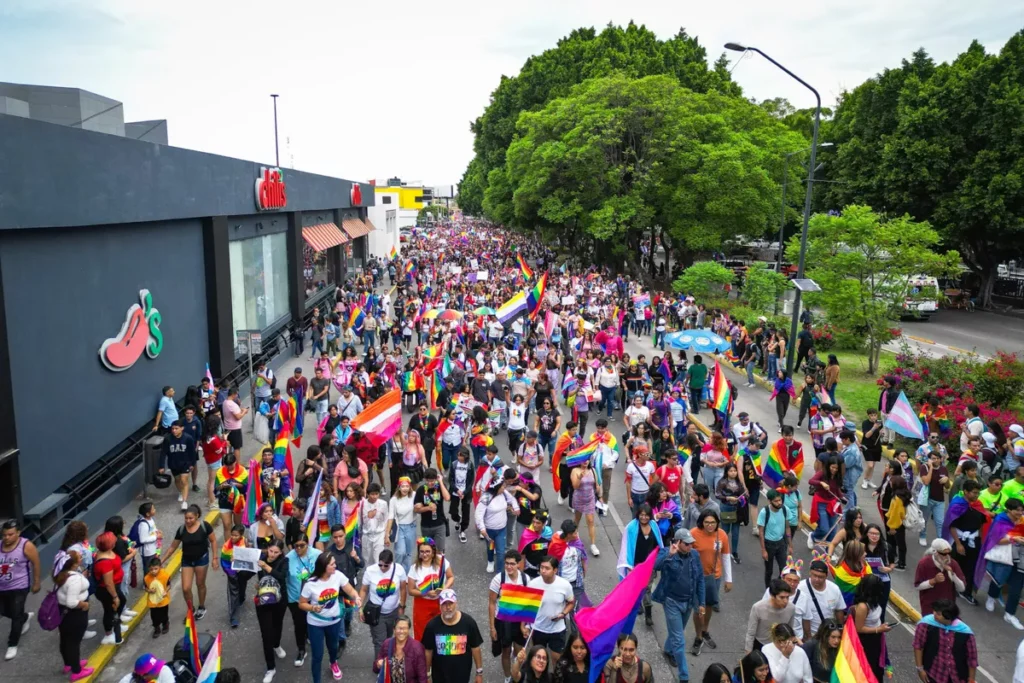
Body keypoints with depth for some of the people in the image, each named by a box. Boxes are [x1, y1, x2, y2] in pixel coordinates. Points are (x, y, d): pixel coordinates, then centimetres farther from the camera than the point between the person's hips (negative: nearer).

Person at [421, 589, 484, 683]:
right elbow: (428, 651, -4)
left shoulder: (468, 622, -15)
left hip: (462, 675, 0)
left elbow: (475, 648, -6)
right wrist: (427, 674, 2)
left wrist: (479, 672, -1)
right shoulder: (432, 625, -15)